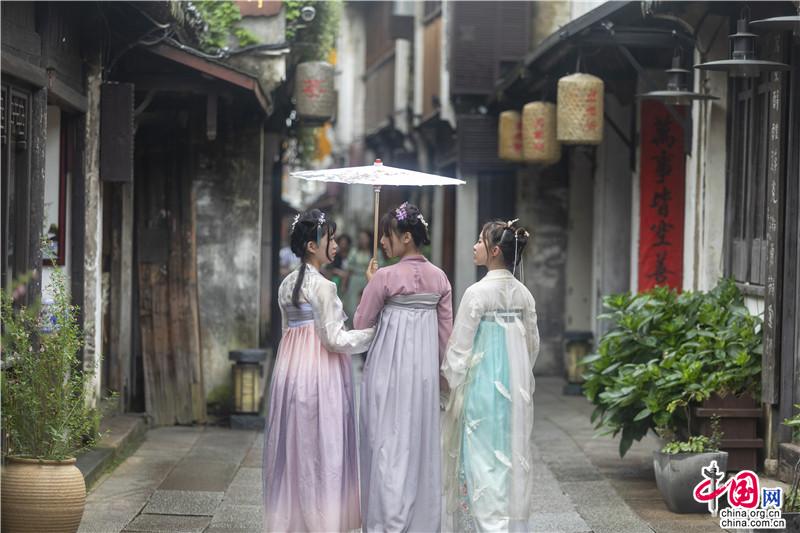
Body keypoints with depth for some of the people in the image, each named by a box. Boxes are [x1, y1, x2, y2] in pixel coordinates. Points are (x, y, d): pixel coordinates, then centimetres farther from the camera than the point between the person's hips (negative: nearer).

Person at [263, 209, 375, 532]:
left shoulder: (287, 284, 11)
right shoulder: (322, 286, -13)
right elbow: (334, 339, -14)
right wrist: (376, 332, -6)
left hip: (290, 368, 8)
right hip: (320, 371, -8)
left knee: (293, 448, 11)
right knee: (321, 450, -1)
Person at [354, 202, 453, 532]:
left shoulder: (385, 277, -13)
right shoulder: (439, 278, 3)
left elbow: (361, 324, -5)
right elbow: (446, 332, 6)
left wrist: (369, 284, 5)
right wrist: (439, 368, 16)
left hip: (389, 368, -5)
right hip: (425, 368, 5)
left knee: (389, 443, 0)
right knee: (422, 442, 12)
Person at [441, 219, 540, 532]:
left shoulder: (478, 293, -15)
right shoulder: (523, 294, 3)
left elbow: (459, 347, -10)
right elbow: (533, 345, 12)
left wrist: (450, 378, 4)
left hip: (482, 386, -6)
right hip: (516, 389, 6)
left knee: (482, 460, 0)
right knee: (512, 459, 12)